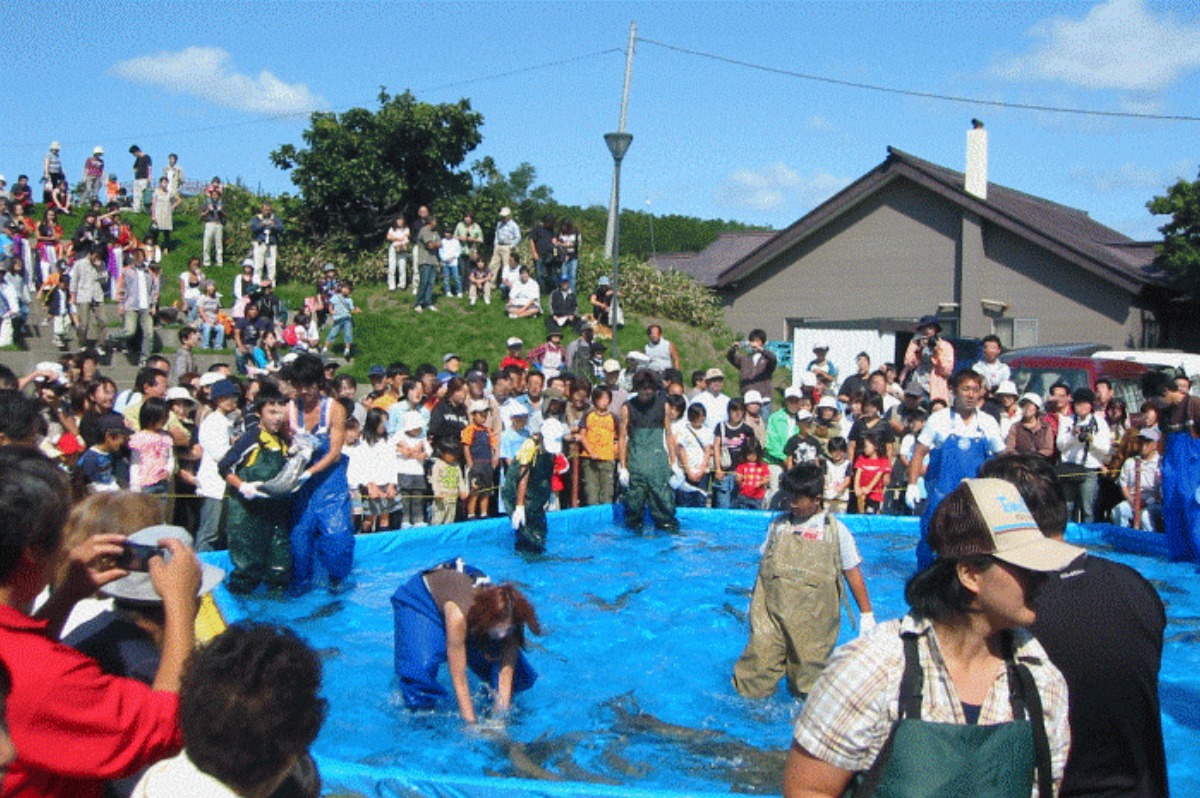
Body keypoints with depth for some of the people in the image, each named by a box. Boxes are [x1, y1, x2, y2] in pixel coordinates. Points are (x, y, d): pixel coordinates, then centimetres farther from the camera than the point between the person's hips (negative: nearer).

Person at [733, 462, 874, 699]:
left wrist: (866, 614, 6)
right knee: (760, 654, -6)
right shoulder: (778, 524, 7)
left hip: (813, 617, -1)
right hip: (772, 610, 2)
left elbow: (852, 573, 5)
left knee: (809, 662, 4)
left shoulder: (835, 530, 0)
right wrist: (754, 600, 19)